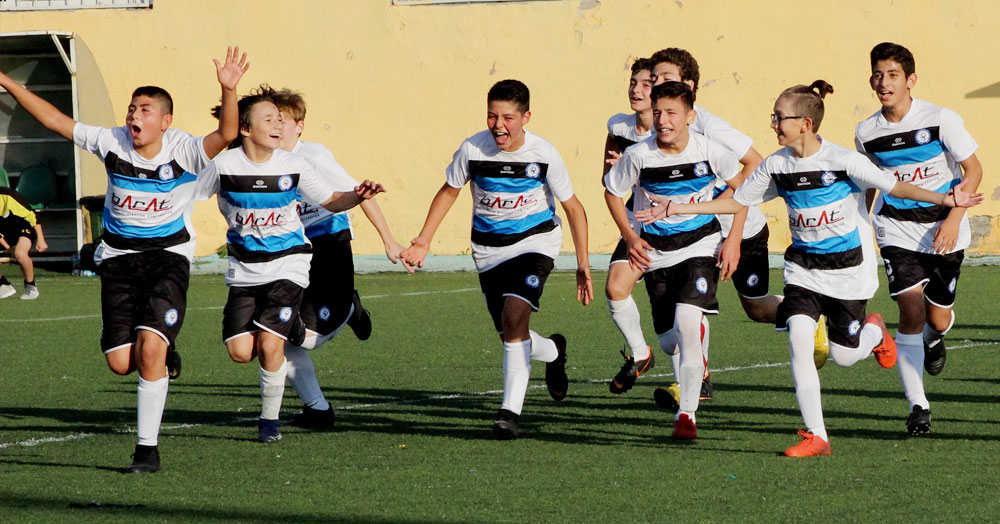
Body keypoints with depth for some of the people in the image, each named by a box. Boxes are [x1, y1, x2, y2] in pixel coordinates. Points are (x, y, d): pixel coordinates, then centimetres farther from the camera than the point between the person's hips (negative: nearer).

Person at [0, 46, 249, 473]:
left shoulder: (183, 152, -13)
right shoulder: (111, 143, -4)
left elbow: (227, 134, -29)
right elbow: (54, 120, 1)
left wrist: (228, 90, -45)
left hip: (168, 257, -3)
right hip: (118, 258, 3)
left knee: (150, 347, -20)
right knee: (120, 363, -4)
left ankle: (147, 448, -7)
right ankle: (162, 358, 35)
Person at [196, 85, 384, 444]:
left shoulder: (293, 166, -6)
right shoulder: (223, 165, -7)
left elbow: (329, 200, 5)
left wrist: (357, 196, -13)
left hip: (287, 266, -1)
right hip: (244, 271, 1)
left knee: (269, 345, -17)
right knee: (240, 351, -9)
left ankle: (270, 419, 4)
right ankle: (285, 332, 26)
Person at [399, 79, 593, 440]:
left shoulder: (543, 155, -18)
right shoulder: (472, 150, -16)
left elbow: (573, 208, -6)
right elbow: (449, 191, 4)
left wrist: (583, 265, -9)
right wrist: (423, 241, -2)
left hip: (535, 240, -3)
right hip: (488, 248, 3)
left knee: (514, 318, -25)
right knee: (511, 335, 7)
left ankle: (511, 409, -19)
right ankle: (553, 351, 43)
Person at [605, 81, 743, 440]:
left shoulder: (709, 151, -14)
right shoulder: (639, 155, -14)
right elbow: (612, 192, 4)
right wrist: (630, 237, -5)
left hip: (699, 245, -2)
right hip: (655, 251, 2)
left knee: (687, 323, -22)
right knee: (670, 342, 7)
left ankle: (687, 414, -15)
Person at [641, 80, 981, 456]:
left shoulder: (843, 160, -17)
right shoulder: (777, 165, -2)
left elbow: (894, 187, -16)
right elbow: (736, 201, 10)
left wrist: (943, 199, -29)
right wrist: (678, 209, 5)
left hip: (848, 272, -3)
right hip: (803, 270, 3)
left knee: (844, 355, 1)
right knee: (798, 339, -17)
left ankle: (875, 331, 39)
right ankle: (816, 436, -11)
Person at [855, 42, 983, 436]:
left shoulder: (941, 120, -14)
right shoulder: (867, 133, -4)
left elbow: (973, 170, -7)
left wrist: (953, 219, -17)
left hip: (943, 228, -1)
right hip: (897, 229, 1)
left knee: (939, 318, 3)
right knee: (911, 310, -15)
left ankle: (933, 340, 44)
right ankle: (917, 405, -6)